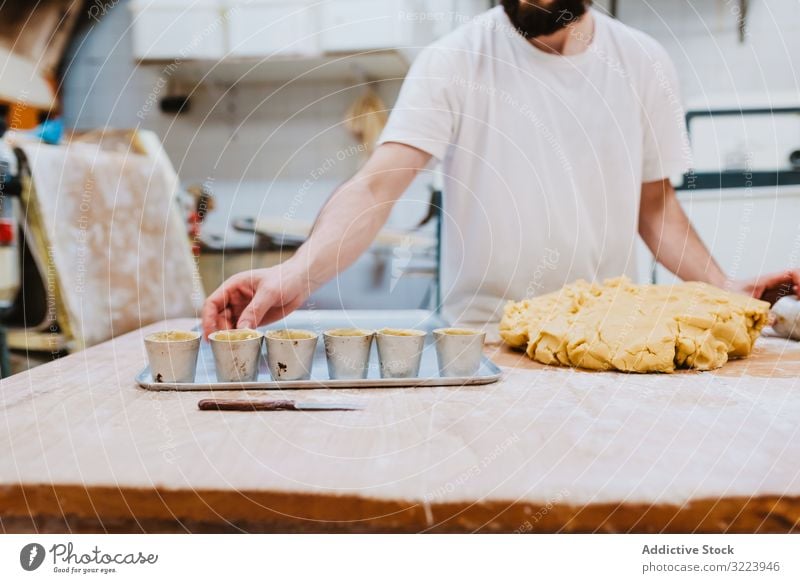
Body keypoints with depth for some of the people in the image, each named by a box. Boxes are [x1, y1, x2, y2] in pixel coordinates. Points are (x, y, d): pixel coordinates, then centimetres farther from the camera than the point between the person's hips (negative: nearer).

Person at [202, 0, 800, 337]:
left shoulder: (644, 63, 4)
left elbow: (655, 205, 11)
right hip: (479, 344, -2)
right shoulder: (454, 61, -6)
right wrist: (295, 274, -33)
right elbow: (376, 187, -16)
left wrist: (725, 287, -4)